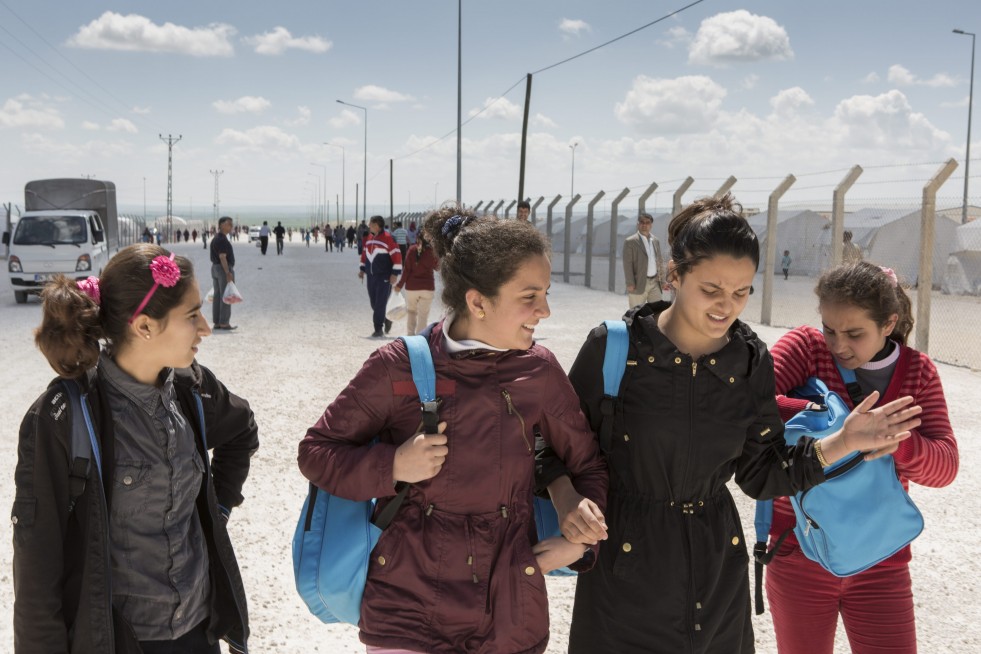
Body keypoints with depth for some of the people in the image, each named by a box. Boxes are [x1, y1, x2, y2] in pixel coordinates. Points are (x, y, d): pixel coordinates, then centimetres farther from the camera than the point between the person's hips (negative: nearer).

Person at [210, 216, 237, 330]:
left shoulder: (215, 238, 15)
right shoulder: (223, 240, -17)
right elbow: (222, 257, -22)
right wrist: (228, 273, -24)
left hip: (215, 267, 10)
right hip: (224, 268, -10)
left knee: (217, 296, 10)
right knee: (225, 296, -6)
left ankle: (217, 322, 12)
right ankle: (224, 323, -4)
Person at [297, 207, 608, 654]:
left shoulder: (538, 371, -2)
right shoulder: (398, 368, -10)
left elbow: (588, 466, 11)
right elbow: (316, 453, -1)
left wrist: (580, 540, -5)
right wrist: (392, 466, -18)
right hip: (408, 609, -2)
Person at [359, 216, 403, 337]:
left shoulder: (387, 238, -12)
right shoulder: (368, 238, 10)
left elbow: (397, 255, -13)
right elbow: (364, 254, 23)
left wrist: (395, 274, -15)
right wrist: (363, 269, 18)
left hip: (384, 277, -7)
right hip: (371, 276, 7)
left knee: (380, 303, -8)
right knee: (374, 303, 9)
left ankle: (378, 329, -1)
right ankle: (386, 320, 31)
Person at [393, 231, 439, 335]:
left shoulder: (412, 249, -5)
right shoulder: (432, 250, -5)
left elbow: (406, 269, -6)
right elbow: (436, 267, 10)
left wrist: (400, 284, 2)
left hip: (411, 287, 0)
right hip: (428, 287, 0)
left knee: (411, 311, 17)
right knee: (423, 314, 5)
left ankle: (410, 333, 13)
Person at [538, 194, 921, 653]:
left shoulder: (750, 360, -3)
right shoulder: (614, 347, -14)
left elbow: (760, 475, 1)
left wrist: (844, 442, -9)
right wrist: (567, 504, -24)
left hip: (717, 569, 4)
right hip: (625, 564, -3)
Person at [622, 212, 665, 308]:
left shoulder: (655, 241, 14)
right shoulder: (630, 242, -4)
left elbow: (660, 262, 17)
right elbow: (627, 264, -9)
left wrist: (662, 280, 10)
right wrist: (630, 284, -16)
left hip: (655, 282, 5)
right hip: (638, 283, -5)